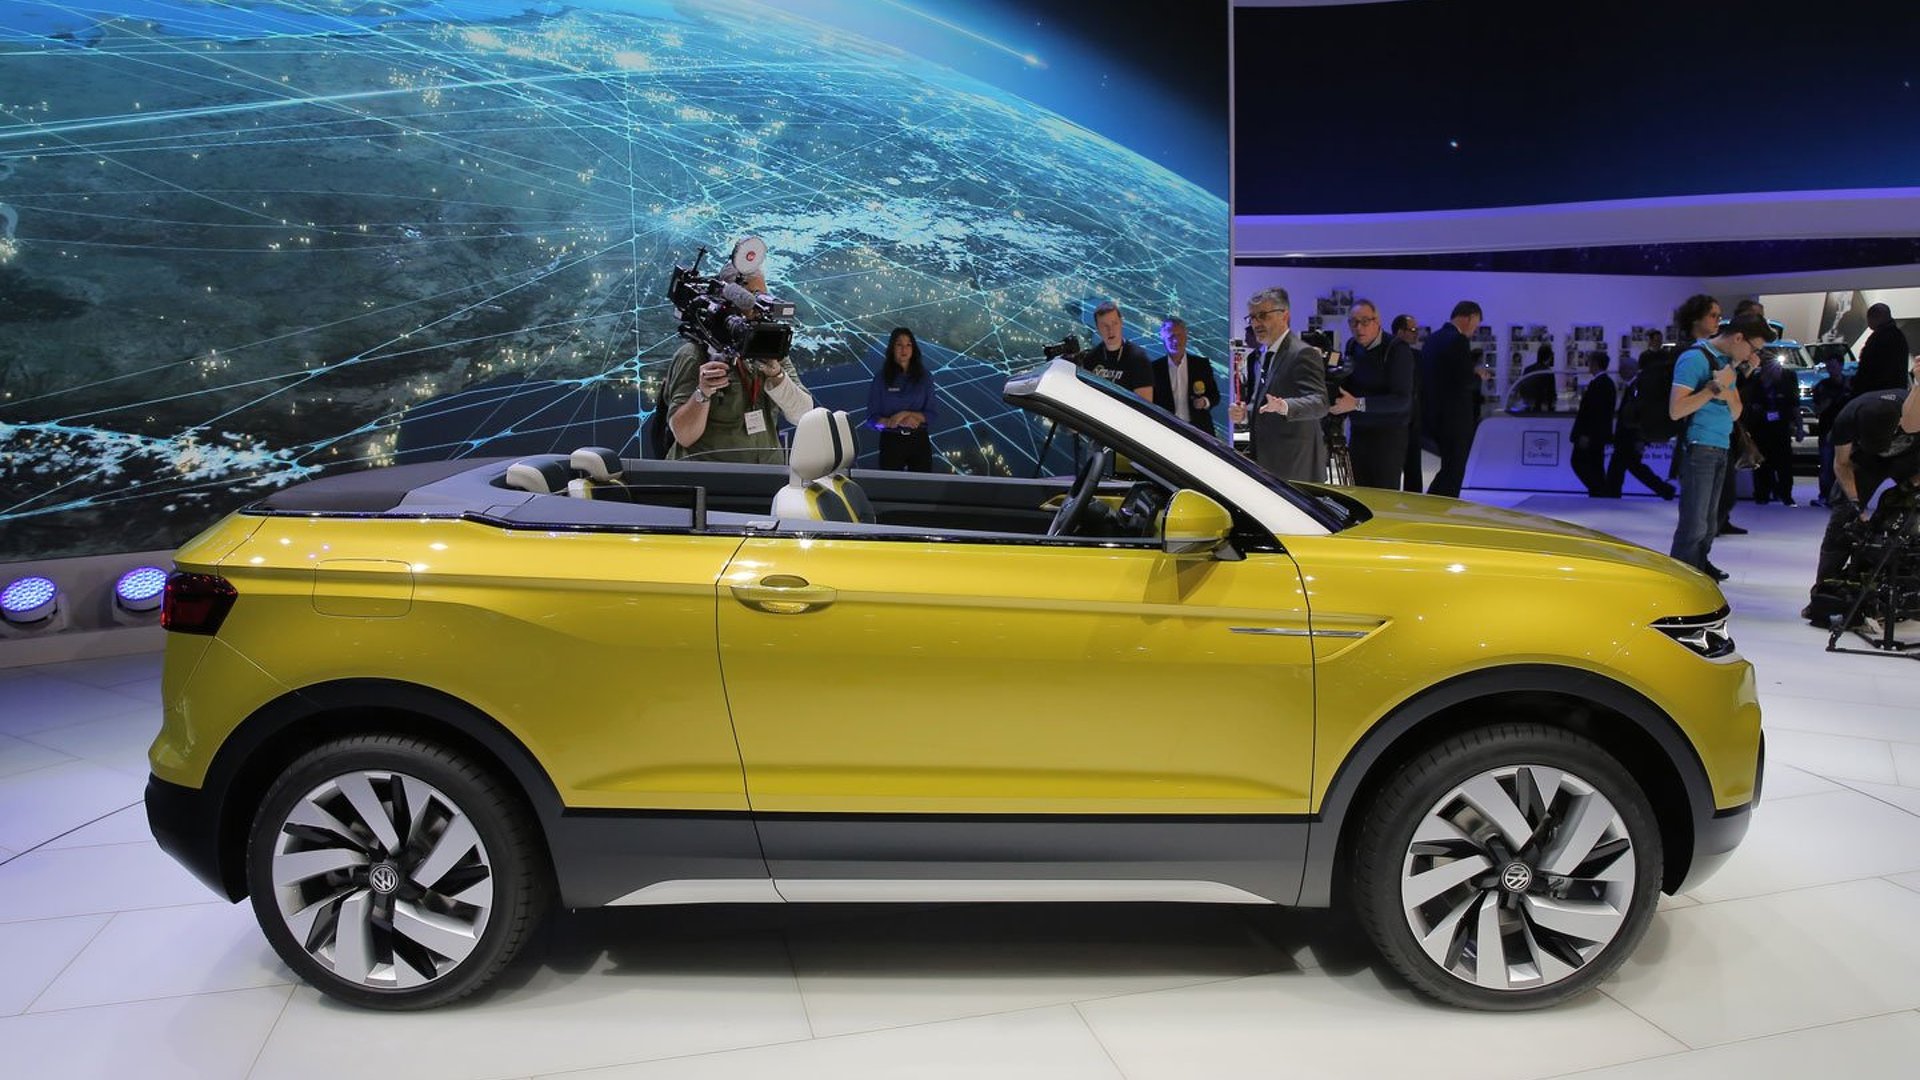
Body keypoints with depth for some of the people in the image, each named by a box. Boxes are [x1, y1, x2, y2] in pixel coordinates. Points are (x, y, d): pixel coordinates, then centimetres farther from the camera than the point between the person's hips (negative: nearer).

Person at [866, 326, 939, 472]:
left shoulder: (924, 376, 5)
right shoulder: (881, 378, 1)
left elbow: (932, 413, 2)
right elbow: (872, 418, -1)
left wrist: (908, 414, -14)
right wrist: (896, 421, -18)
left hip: (919, 440, 1)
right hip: (891, 441, -1)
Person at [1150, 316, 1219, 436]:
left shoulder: (1202, 364, 7)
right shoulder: (1155, 368, 4)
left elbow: (1215, 395, 11)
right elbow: (1150, 402, 6)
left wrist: (1205, 401, -11)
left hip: (1199, 431, 1)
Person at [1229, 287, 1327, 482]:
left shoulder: (1303, 354, -11)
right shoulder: (1256, 357, 16)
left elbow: (1319, 402, -22)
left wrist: (1284, 407, -41)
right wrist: (1243, 414, 4)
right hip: (1264, 464, 8)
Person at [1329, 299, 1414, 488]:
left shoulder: (1397, 349, -12)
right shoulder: (1352, 347, 9)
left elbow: (1403, 400, -20)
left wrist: (1357, 404, -27)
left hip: (1388, 436, -6)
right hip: (1358, 434, 6)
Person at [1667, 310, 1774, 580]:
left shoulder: (1728, 361, 17)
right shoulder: (1695, 358, -10)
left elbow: (1735, 414, 18)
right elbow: (1676, 410, -18)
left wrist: (1728, 394, -3)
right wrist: (1716, 387, -16)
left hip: (1720, 448, 9)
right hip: (1699, 447, -9)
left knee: (1708, 519, 13)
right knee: (1694, 523, -11)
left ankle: (1700, 567, 23)